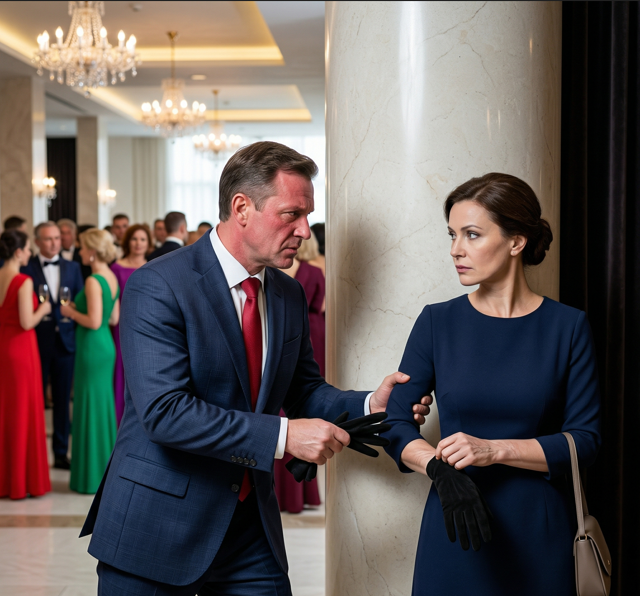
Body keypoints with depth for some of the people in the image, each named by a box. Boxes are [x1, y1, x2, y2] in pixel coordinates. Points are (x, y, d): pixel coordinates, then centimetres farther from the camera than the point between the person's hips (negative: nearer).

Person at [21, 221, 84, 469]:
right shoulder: (26, 269, -3)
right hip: (37, 342, -3)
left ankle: (61, 453, 18)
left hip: (65, 340, 3)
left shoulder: (73, 268, 9)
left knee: (63, 400, 9)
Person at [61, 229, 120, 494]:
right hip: (107, 346, 9)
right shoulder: (112, 277, 9)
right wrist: (80, 309, 15)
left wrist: (71, 312, -7)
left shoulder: (93, 281, -18)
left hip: (92, 348, -9)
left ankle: (92, 475, 8)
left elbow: (94, 322, -23)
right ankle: (107, 469, 25)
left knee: (90, 408, 0)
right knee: (104, 406, 16)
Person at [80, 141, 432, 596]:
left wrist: (369, 405, -7)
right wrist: (283, 435, -28)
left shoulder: (290, 294, 7)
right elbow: (164, 411, -25)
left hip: (252, 525, 6)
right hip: (158, 525, -6)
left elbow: (303, 389, 13)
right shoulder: (157, 287, -16)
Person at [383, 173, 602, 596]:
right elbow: (396, 422, 0)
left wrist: (494, 449, -16)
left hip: (540, 533, -1)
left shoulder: (568, 327, -2)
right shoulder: (438, 322, 1)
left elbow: (585, 440, -5)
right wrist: (440, 468, -19)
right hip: (453, 531, 1)